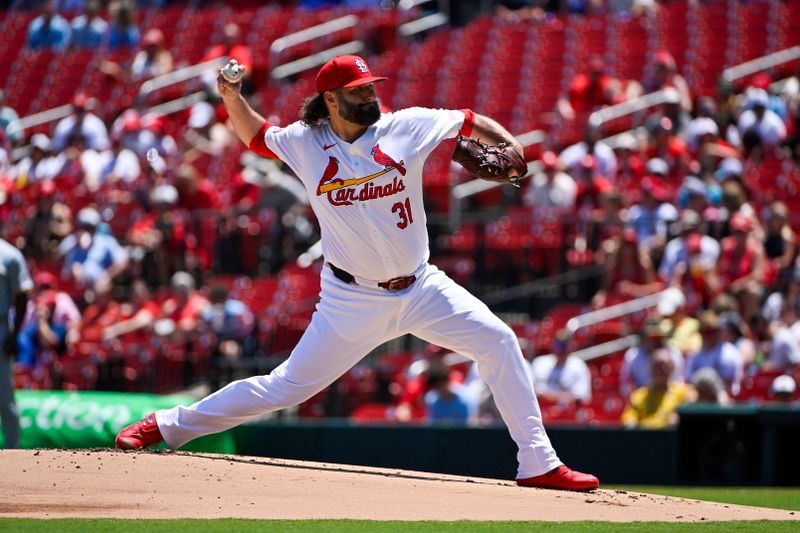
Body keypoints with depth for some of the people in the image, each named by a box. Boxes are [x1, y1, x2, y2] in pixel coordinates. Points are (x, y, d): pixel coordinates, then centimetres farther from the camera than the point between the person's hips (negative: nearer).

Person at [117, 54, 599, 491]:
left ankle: (538, 464, -3)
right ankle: (169, 426, 12)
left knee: (499, 342, -10)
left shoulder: (406, 127, -5)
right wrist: (233, 98, -4)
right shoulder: (305, 143, -3)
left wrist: (509, 146, -16)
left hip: (422, 288, 2)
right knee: (288, 387, -1)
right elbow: (256, 136, 14)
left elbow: (470, 122, 2)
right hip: (354, 301, -2)